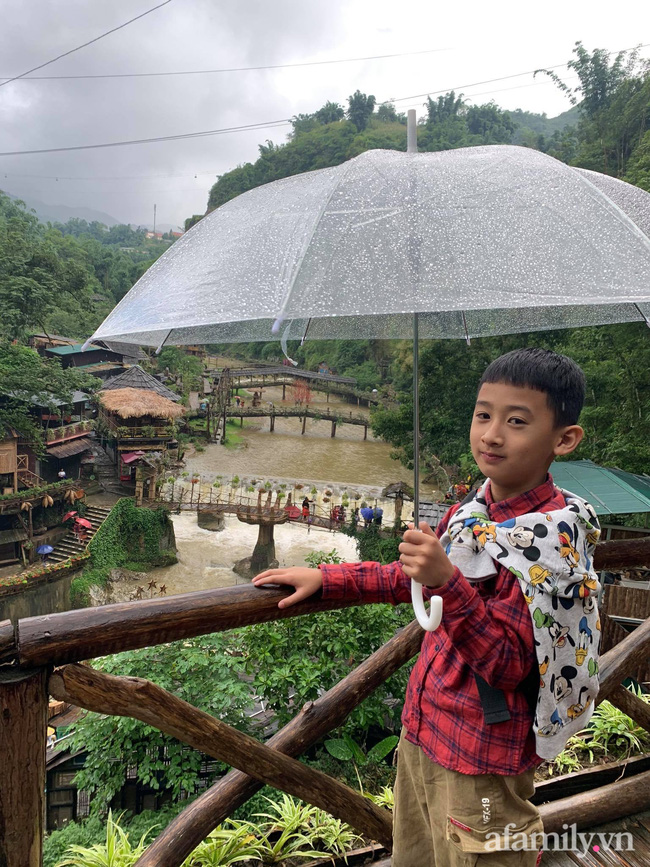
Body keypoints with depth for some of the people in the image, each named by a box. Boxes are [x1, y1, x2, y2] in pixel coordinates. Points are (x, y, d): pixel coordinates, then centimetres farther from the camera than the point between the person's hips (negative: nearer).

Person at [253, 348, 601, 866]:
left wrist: (447, 582, -38)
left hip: (480, 766, -7)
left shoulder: (552, 538, -23)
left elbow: (508, 666, -25)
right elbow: (407, 580, 14)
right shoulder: (472, 513, -1)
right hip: (422, 732, 7)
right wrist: (322, 579, 9)